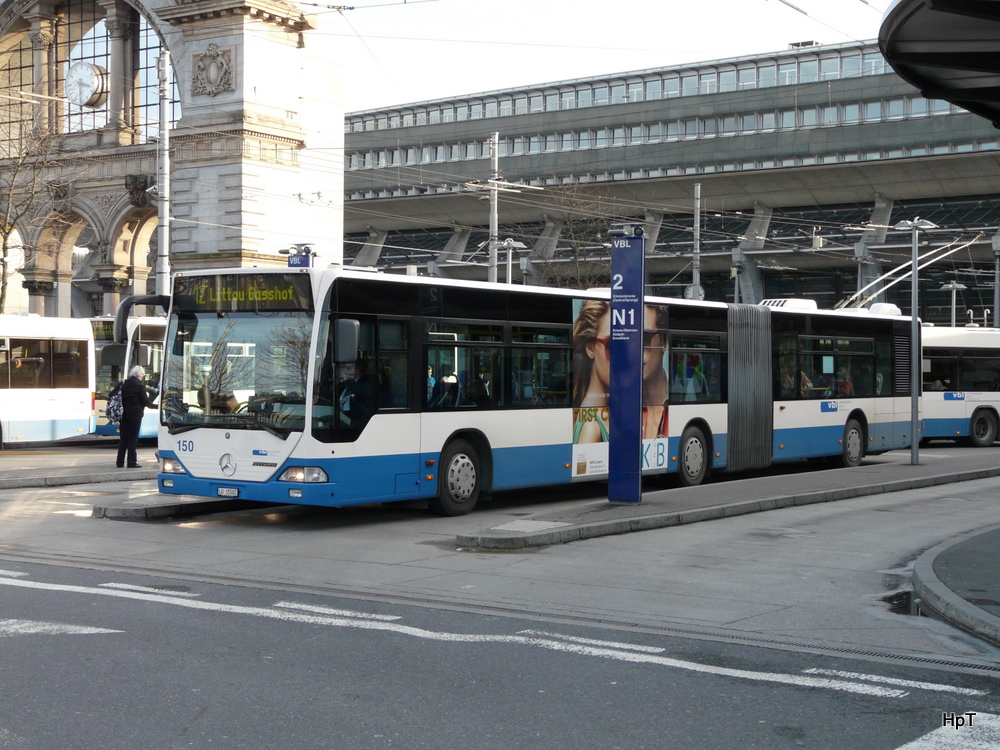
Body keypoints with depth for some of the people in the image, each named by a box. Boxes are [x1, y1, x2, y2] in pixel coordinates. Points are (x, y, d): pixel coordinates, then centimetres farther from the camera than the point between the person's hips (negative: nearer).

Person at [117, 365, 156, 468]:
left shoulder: (124, 385, 7)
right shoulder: (140, 386, -11)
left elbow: (119, 398, 10)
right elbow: (145, 402, -9)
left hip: (124, 415, 5)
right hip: (135, 415, -5)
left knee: (123, 439, 10)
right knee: (133, 439, -1)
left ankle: (120, 462, 11)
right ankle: (131, 462, -1)